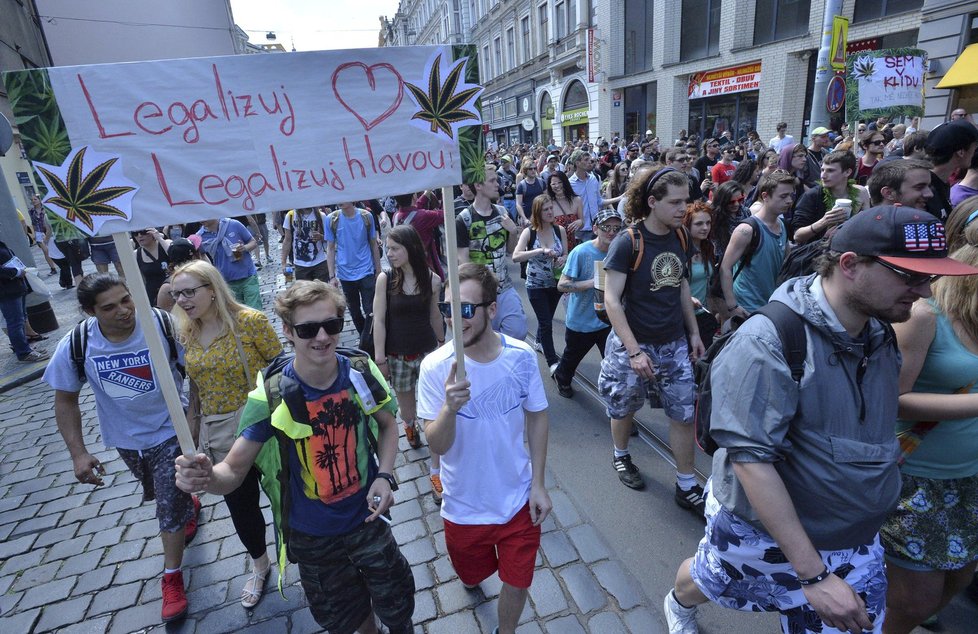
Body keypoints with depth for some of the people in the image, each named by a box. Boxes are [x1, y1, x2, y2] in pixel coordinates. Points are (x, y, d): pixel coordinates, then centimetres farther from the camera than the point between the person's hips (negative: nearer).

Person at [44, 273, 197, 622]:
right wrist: (78, 453, -11)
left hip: (169, 431, -3)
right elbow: (66, 400, -6)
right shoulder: (75, 347, -20)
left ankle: (171, 577, 23)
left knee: (170, 508, 1)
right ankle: (189, 504, 61)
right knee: (159, 494, 28)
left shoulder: (164, 326, -28)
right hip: (124, 437, 4)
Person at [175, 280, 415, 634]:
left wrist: (385, 476, -12)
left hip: (366, 517, 1)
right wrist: (206, 477, -39)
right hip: (311, 535, 0)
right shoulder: (271, 397, -22)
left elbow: (387, 423, 1)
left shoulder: (360, 373, -17)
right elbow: (234, 471, -17)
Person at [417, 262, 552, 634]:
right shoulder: (436, 367, -22)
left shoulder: (522, 356, -17)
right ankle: (472, 574, 63)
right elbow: (437, 445, -20)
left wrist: (538, 484, -3)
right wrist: (449, 408, -41)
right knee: (472, 576, 25)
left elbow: (537, 418, -3)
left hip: (519, 501, 0)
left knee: (516, 585, 14)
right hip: (465, 507, 0)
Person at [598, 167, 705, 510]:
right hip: (632, 343, -5)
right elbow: (611, 300, -19)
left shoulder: (680, 237, 1)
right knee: (625, 408, 14)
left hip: (674, 343, 5)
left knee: (684, 413, 6)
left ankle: (686, 486, 23)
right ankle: (621, 456, 43)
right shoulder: (627, 242, -17)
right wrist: (634, 351, -23)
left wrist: (694, 331, 12)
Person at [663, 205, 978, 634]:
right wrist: (813, 574, -28)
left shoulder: (883, 337, -4)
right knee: (709, 582, 22)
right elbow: (751, 459, -30)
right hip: (763, 534, -5)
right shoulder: (768, 342, -29)